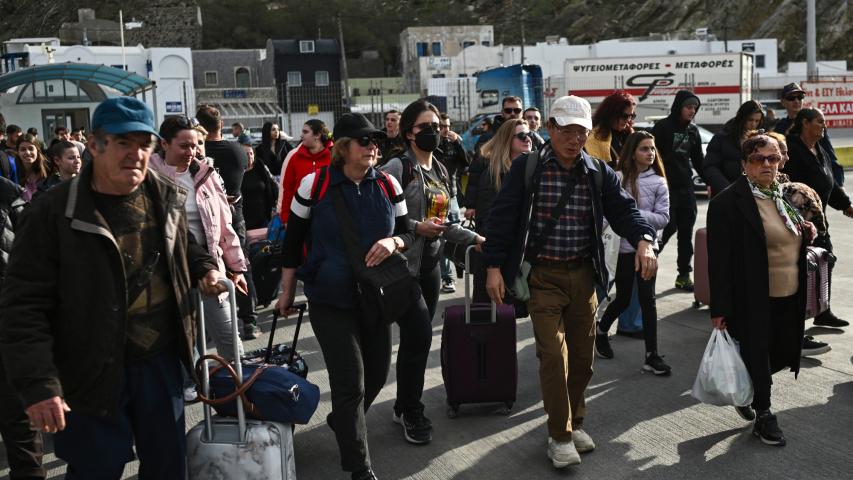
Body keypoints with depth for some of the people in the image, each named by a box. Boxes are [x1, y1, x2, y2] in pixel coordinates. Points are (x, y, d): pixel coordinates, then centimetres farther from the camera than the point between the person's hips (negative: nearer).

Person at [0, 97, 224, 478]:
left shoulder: (167, 198, 2)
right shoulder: (53, 214, -16)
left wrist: (203, 268, 3)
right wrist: (37, 384, -22)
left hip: (161, 363, 5)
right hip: (93, 375, -5)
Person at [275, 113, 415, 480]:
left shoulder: (388, 185, 0)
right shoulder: (314, 184, -9)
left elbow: (406, 233, 7)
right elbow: (293, 239, 0)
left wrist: (393, 242, -17)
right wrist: (287, 291, 5)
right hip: (331, 298, -4)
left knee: (377, 372, 15)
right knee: (349, 381, -5)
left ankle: (342, 421, 45)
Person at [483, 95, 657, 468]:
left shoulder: (599, 173, 4)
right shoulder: (526, 168, -5)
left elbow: (623, 210, 1)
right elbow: (502, 217, -5)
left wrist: (643, 240, -20)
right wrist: (494, 266, -10)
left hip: (584, 274, 4)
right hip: (543, 276, -4)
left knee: (582, 355, 12)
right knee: (554, 354, -9)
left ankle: (574, 422, 33)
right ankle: (560, 436, 6)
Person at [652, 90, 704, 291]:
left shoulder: (693, 131, 14)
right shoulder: (662, 127, -4)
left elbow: (698, 160, 20)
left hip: (686, 186, 6)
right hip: (666, 186, -6)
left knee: (686, 231, 6)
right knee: (668, 227, -10)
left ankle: (684, 274, 14)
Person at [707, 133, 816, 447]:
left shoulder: (787, 195, 10)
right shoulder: (728, 203, -14)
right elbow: (719, 259, -16)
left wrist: (806, 234, 1)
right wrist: (720, 308, -17)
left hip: (789, 298, 7)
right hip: (753, 301, -7)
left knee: (782, 355, 13)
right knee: (757, 358, 5)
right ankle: (763, 416, 25)